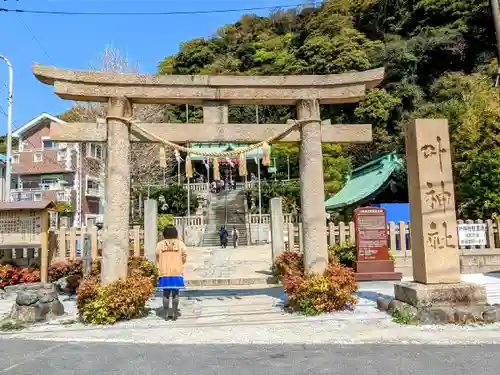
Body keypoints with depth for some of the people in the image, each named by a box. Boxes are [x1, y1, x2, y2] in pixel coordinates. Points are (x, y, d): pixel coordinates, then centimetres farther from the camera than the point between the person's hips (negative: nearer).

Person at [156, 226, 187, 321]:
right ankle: (174, 314, 10)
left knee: (166, 294, 8)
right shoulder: (180, 244, -4)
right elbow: (184, 258, 0)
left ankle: (166, 315, 11)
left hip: (164, 273, 1)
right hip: (177, 273, -1)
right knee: (175, 294, 6)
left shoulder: (160, 244, -2)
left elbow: (157, 258, 5)